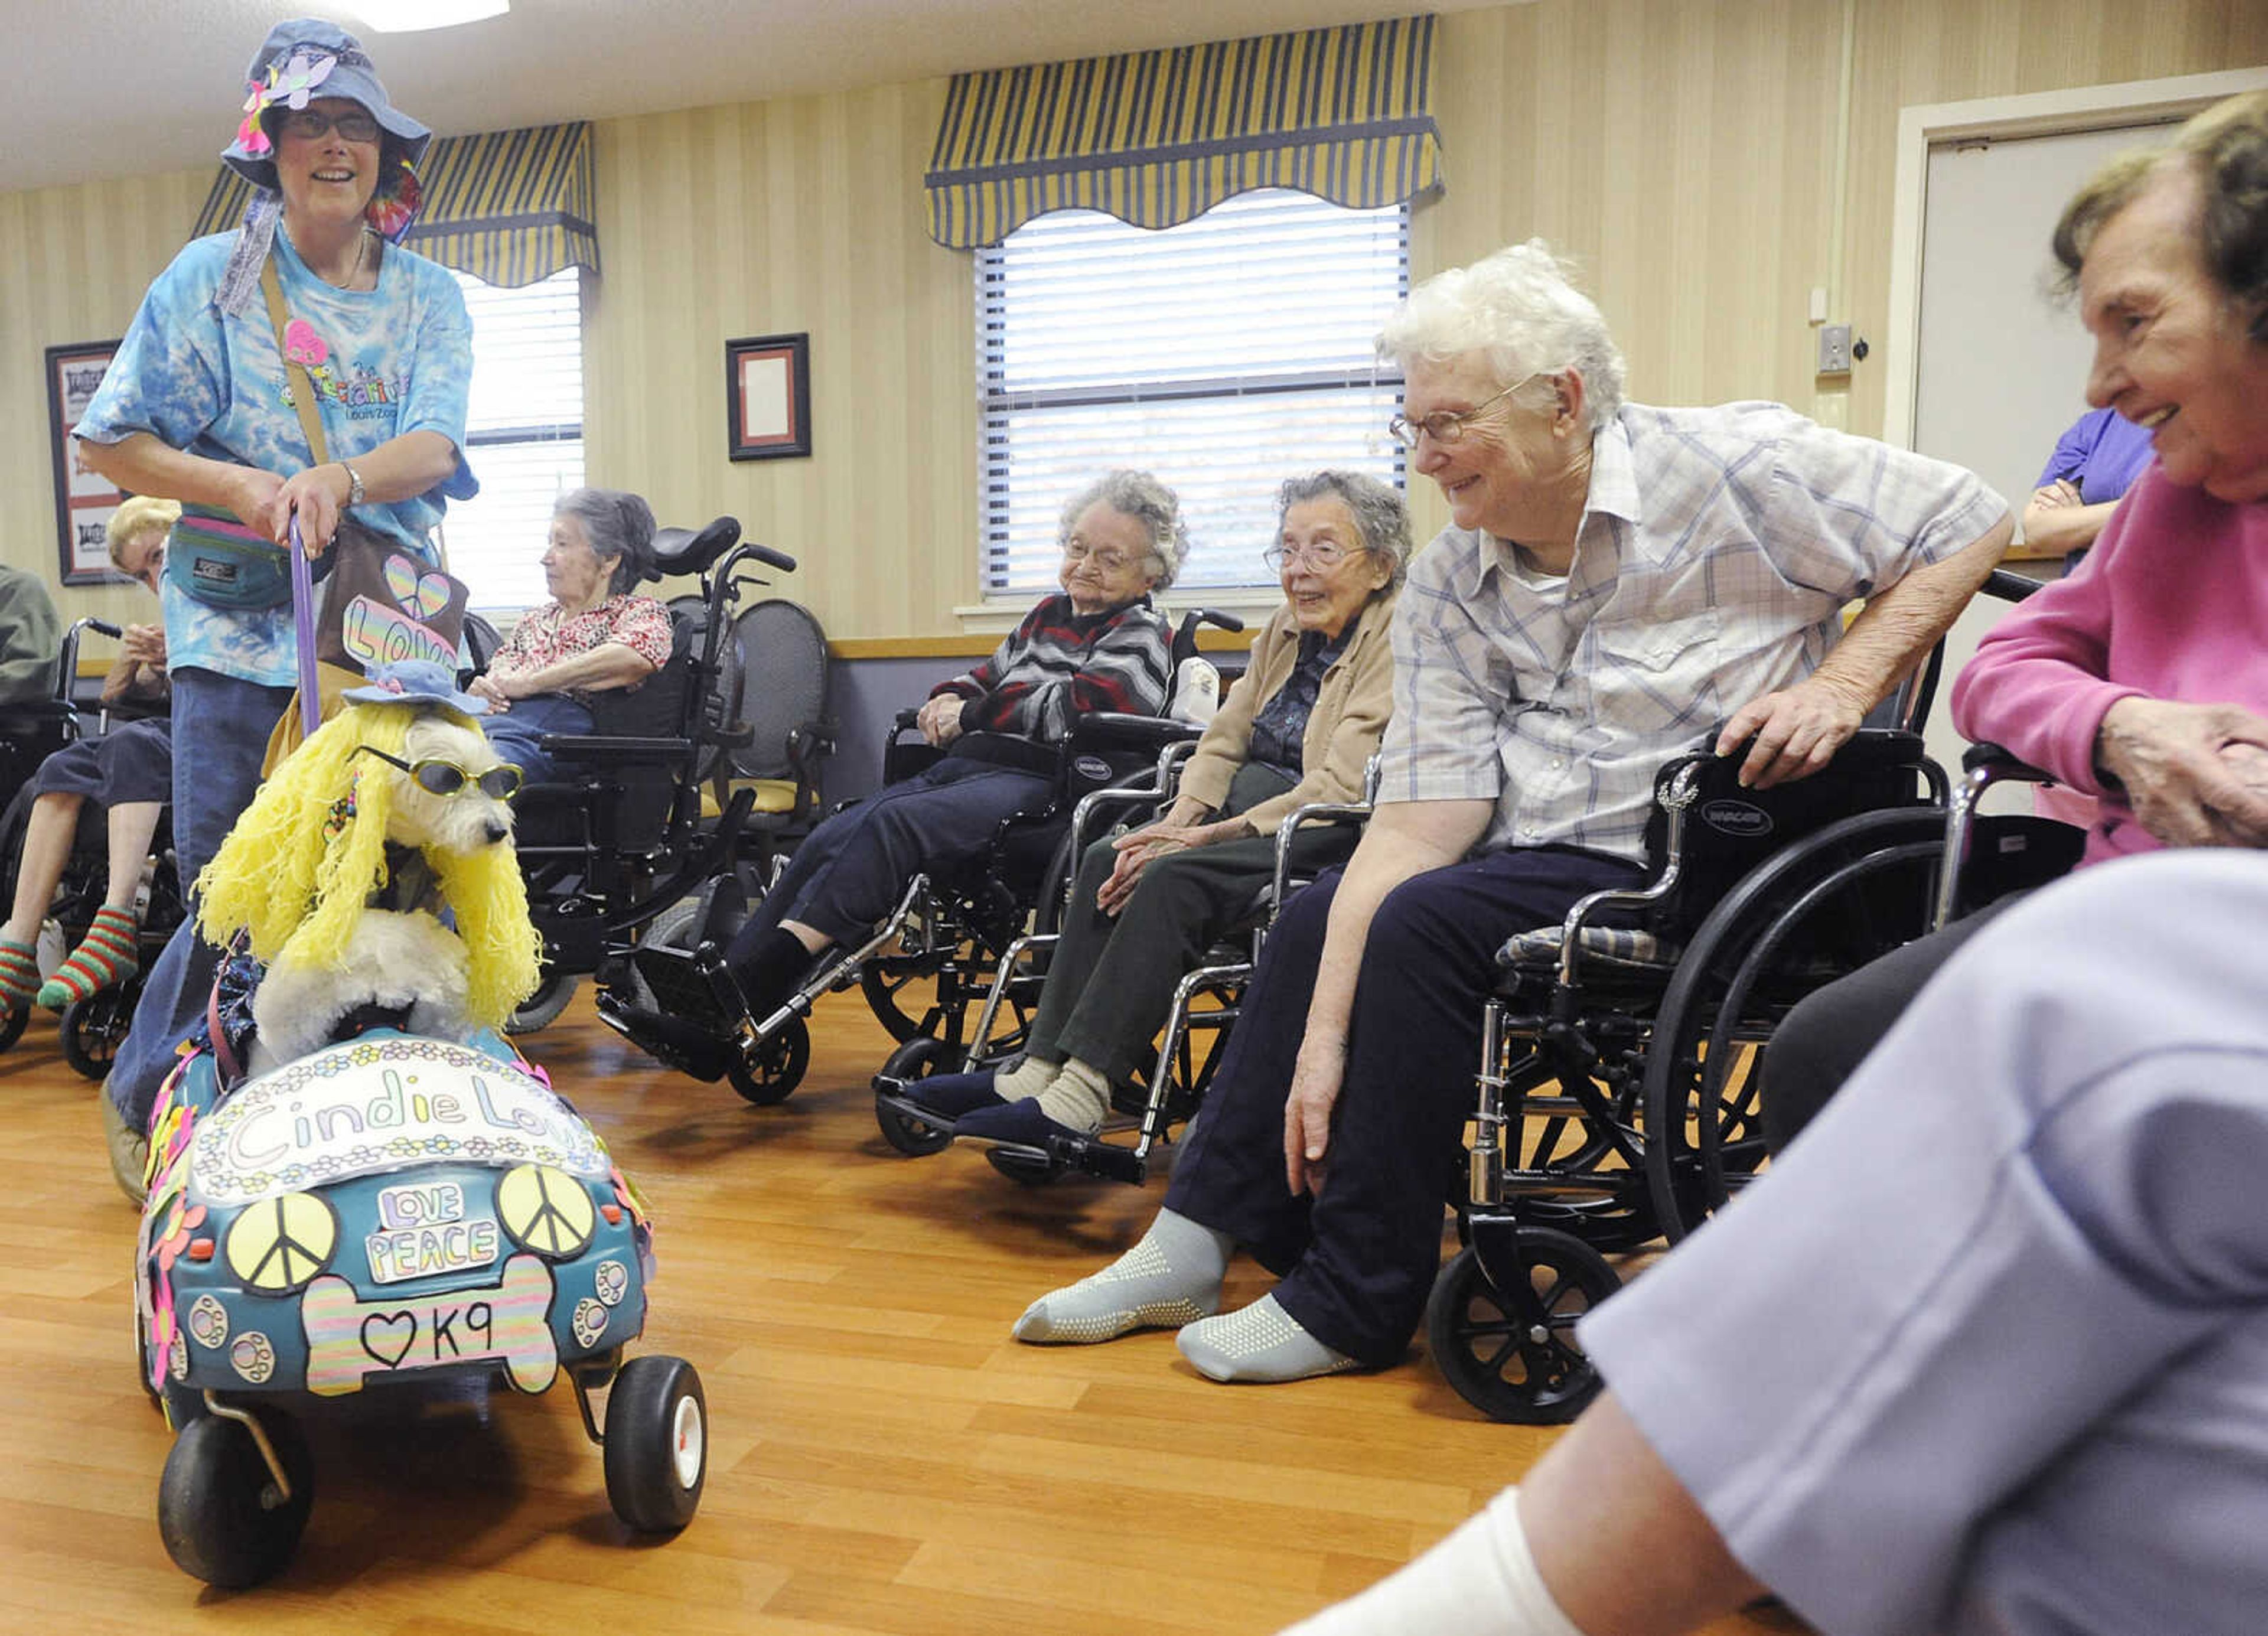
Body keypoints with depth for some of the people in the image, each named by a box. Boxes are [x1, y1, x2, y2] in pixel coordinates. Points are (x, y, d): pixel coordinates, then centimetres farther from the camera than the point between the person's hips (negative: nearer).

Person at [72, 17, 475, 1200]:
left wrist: (338, 480, -23)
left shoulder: (429, 298, 12)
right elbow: (111, 440, 5)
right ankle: (143, 1105, 23)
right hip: (243, 633, -2)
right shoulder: (210, 279, 7)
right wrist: (249, 489, -10)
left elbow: (435, 446, -3)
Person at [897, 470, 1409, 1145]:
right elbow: (1223, 741, 13)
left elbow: (1340, 789, -19)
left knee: (1174, 877, -30)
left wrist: (1209, 836, -21)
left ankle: (1080, 1094, -30)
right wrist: (1181, 817, -7)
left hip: (1331, 836, -8)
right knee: (1106, 859, -15)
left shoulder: (1401, 641, -10)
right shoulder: (1284, 629, 16)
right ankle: (1040, 1069, -20)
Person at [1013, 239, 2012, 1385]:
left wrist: (1841, 687, -18)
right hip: (1544, 852, 7)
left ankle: (1354, 1304, -11)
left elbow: (1969, 525, -3)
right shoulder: (1449, 584, 2)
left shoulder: (1729, 465, -11)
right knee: (1320, 916, 3)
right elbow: (1418, 822, -6)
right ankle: (1204, 1235, 11)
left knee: (1431, 920, -25)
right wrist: (1323, 1044, -14)